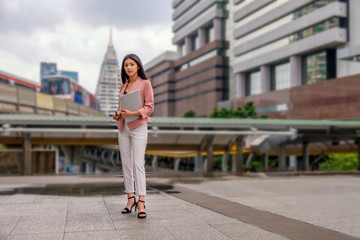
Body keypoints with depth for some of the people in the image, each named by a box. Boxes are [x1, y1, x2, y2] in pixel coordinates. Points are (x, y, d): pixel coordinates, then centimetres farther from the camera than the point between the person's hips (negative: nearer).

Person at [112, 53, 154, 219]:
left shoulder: (145, 83, -2)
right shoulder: (123, 86, 16)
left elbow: (149, 107, -7)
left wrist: (133, 113, -21)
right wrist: (117, 114, 0)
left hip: (138, 127, -6)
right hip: (123, 127, 6)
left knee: (138, 163, -12)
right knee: (126, 163, 5)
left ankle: (141, 203, -11)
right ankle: (130, 199, 13)